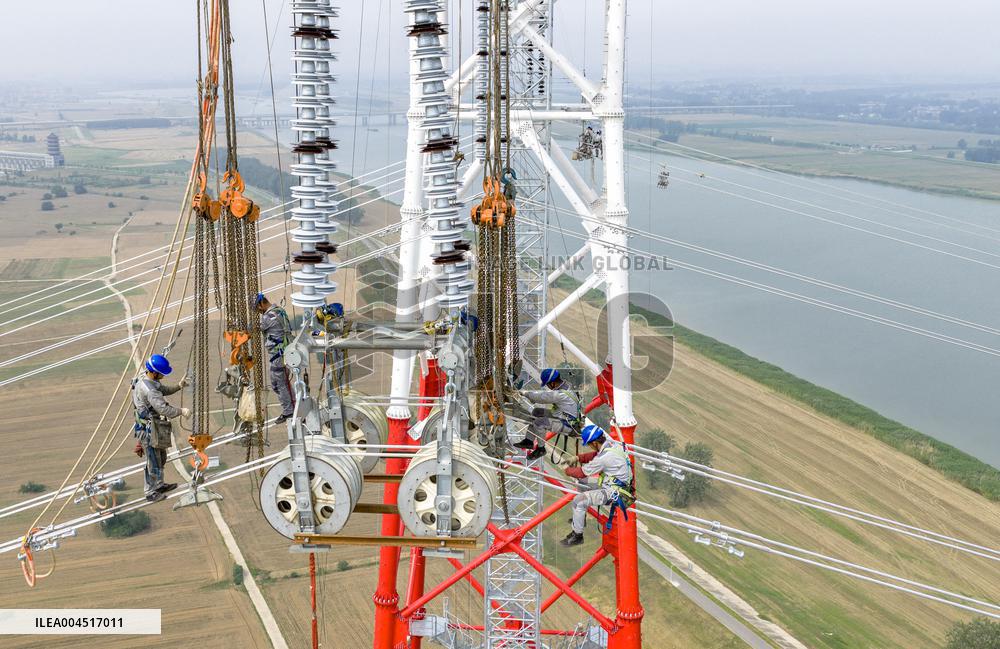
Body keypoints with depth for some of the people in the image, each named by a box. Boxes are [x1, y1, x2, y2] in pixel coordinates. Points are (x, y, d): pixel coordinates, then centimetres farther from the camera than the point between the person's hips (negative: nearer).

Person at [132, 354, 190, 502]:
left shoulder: (144, 379, 3)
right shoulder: (149, 389, -29)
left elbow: (164, 390, 18)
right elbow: (164, 409, -34)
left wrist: (179, 386, 4)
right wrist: (181, 411, -21)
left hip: (153, 427, 10)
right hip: (149, 430, -10)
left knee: (161, 458, 23)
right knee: (153, 462, 3)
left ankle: (159, 485, 39)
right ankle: (151, 493, 16)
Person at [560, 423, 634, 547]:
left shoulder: (604, 457, -29)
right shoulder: (613, 444, -3)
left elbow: (582, 472, -16)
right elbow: (595, 454, 17)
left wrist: (567, 470, 2)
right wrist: (578, 458, 7)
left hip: (613, 493, -10)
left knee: (579, 501, -17)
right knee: (582, 481, 24)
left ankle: (577, 535, -1)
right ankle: (580, 517, 37)